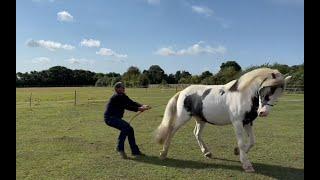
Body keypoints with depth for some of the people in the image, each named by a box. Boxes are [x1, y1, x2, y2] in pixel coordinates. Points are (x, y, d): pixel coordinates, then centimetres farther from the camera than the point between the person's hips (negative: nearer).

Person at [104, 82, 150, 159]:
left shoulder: (123, 96, 8)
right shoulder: (116, 97, -20)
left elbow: (131, 103, -2)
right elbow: (126, 106, -26)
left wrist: (142, 106, -18)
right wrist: (138, 109, -29)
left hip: (116, 117, 10)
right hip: (110, 118, -10)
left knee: (130, 129, 4)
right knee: (125, 127, -28)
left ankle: (135, 151, 13)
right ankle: (120, 148, -15)